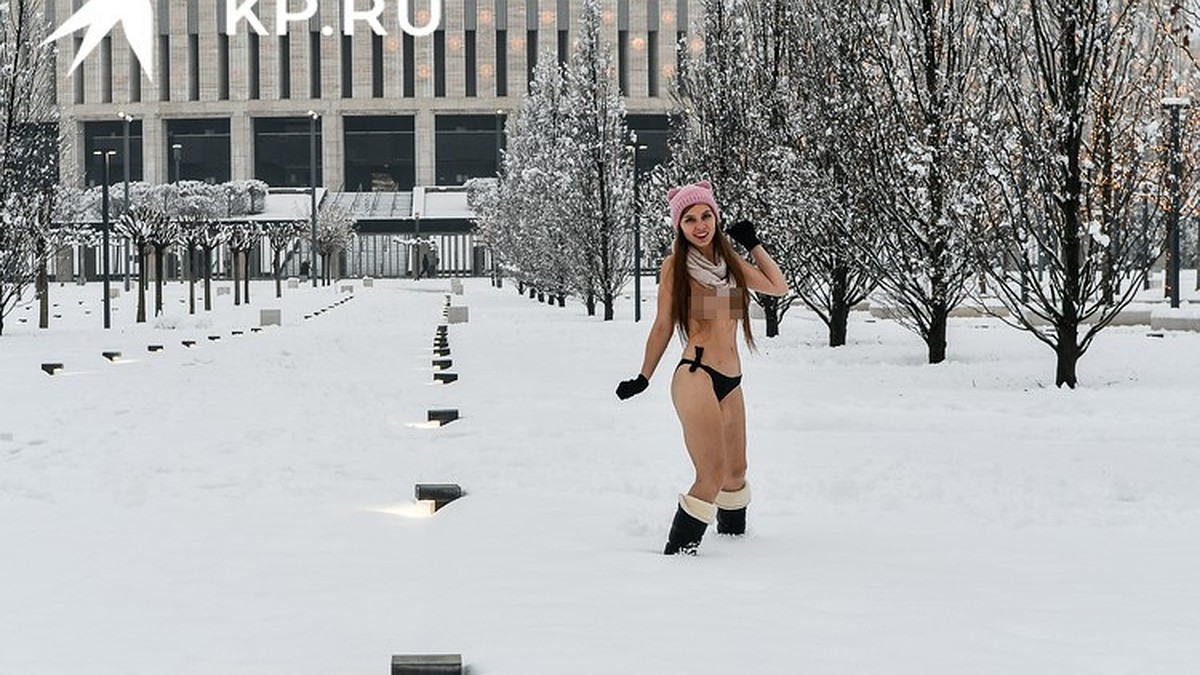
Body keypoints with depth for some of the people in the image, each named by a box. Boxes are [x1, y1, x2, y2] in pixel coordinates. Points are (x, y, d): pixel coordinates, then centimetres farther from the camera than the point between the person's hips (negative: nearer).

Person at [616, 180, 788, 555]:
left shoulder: (730, 261, 13)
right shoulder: (675, 265, -3)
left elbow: (779, 286, 18)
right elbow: (663, 326, 3)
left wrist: (753, 244, 17)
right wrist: (644, 377, 6)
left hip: (730, 381, 7)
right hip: (696, 376, -6)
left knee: (736, 471, 20)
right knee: (712, 475, -15)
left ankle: (733, 532, 41)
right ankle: (678, 551, -6)